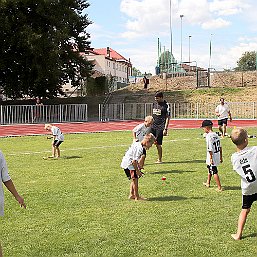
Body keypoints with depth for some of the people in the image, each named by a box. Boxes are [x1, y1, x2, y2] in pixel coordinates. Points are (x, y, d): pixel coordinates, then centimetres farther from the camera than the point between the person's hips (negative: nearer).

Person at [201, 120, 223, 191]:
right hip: (217, 155, 9)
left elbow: (210, 149, -21)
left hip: (212, 157, -9)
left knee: (214, 172, -1)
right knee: (209, 169, 26)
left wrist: (211, 158, -17)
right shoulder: (216, 135, 6)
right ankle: (208, 183, 43)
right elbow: (220, 147, 10)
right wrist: (220, 157, 17)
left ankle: (219, 187, 1)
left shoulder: (209, 136, -19)